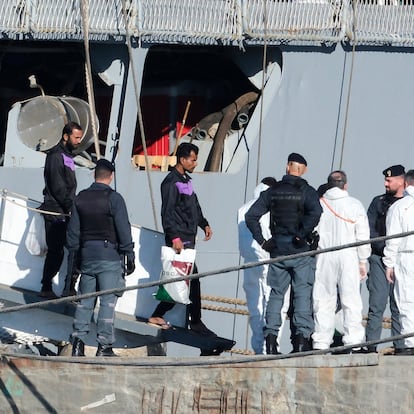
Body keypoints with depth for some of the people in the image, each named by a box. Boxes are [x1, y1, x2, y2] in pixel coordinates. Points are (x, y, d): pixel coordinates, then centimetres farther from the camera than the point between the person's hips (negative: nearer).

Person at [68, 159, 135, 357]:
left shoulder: (80, 198, 6)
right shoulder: (114, 198, -9)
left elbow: (73, 230, 10)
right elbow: (123, 229, -10)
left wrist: (74, 253, 18)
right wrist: (129, 255, -4)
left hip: (87, 255, 5)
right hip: (110, 255, -5)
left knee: (84, 300, 12)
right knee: (108, 301, -2)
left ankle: (78, 340, 5)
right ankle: (104, 346, -5)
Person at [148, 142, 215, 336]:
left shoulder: (186, 180, 18)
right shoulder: (171, 182, -12)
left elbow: (195, 206, 28)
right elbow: (167, 213, -18)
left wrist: (204, 224, 17)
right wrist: (174, 237, -23)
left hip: (188, 238, 10)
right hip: (179, 239, -10)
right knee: (192, 279, -9)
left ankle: (157, 316, 14)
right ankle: (195, 322, -4)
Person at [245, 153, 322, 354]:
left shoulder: (273, 192, 6)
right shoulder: (307, 191, -4)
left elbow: (251, 216, 2)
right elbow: (315, 212, -24)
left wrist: (262, 240, 6)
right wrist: (302, 235, -15)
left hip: (277, 251, 3)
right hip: (301, 252, -3)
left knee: (275, 294, 9)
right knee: (302, 294, 1)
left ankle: (271, 337, 4)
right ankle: (302, 336, -6)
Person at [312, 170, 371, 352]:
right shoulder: (355, 205, 1)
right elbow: (363, 236, 1)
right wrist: (363, 261, 8)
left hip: (323, 257, 1)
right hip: (348, 256, -1)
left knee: (323, 302, 5)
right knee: (351, 301, 0)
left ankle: (321, 343, 3)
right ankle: (352, 342, -5)